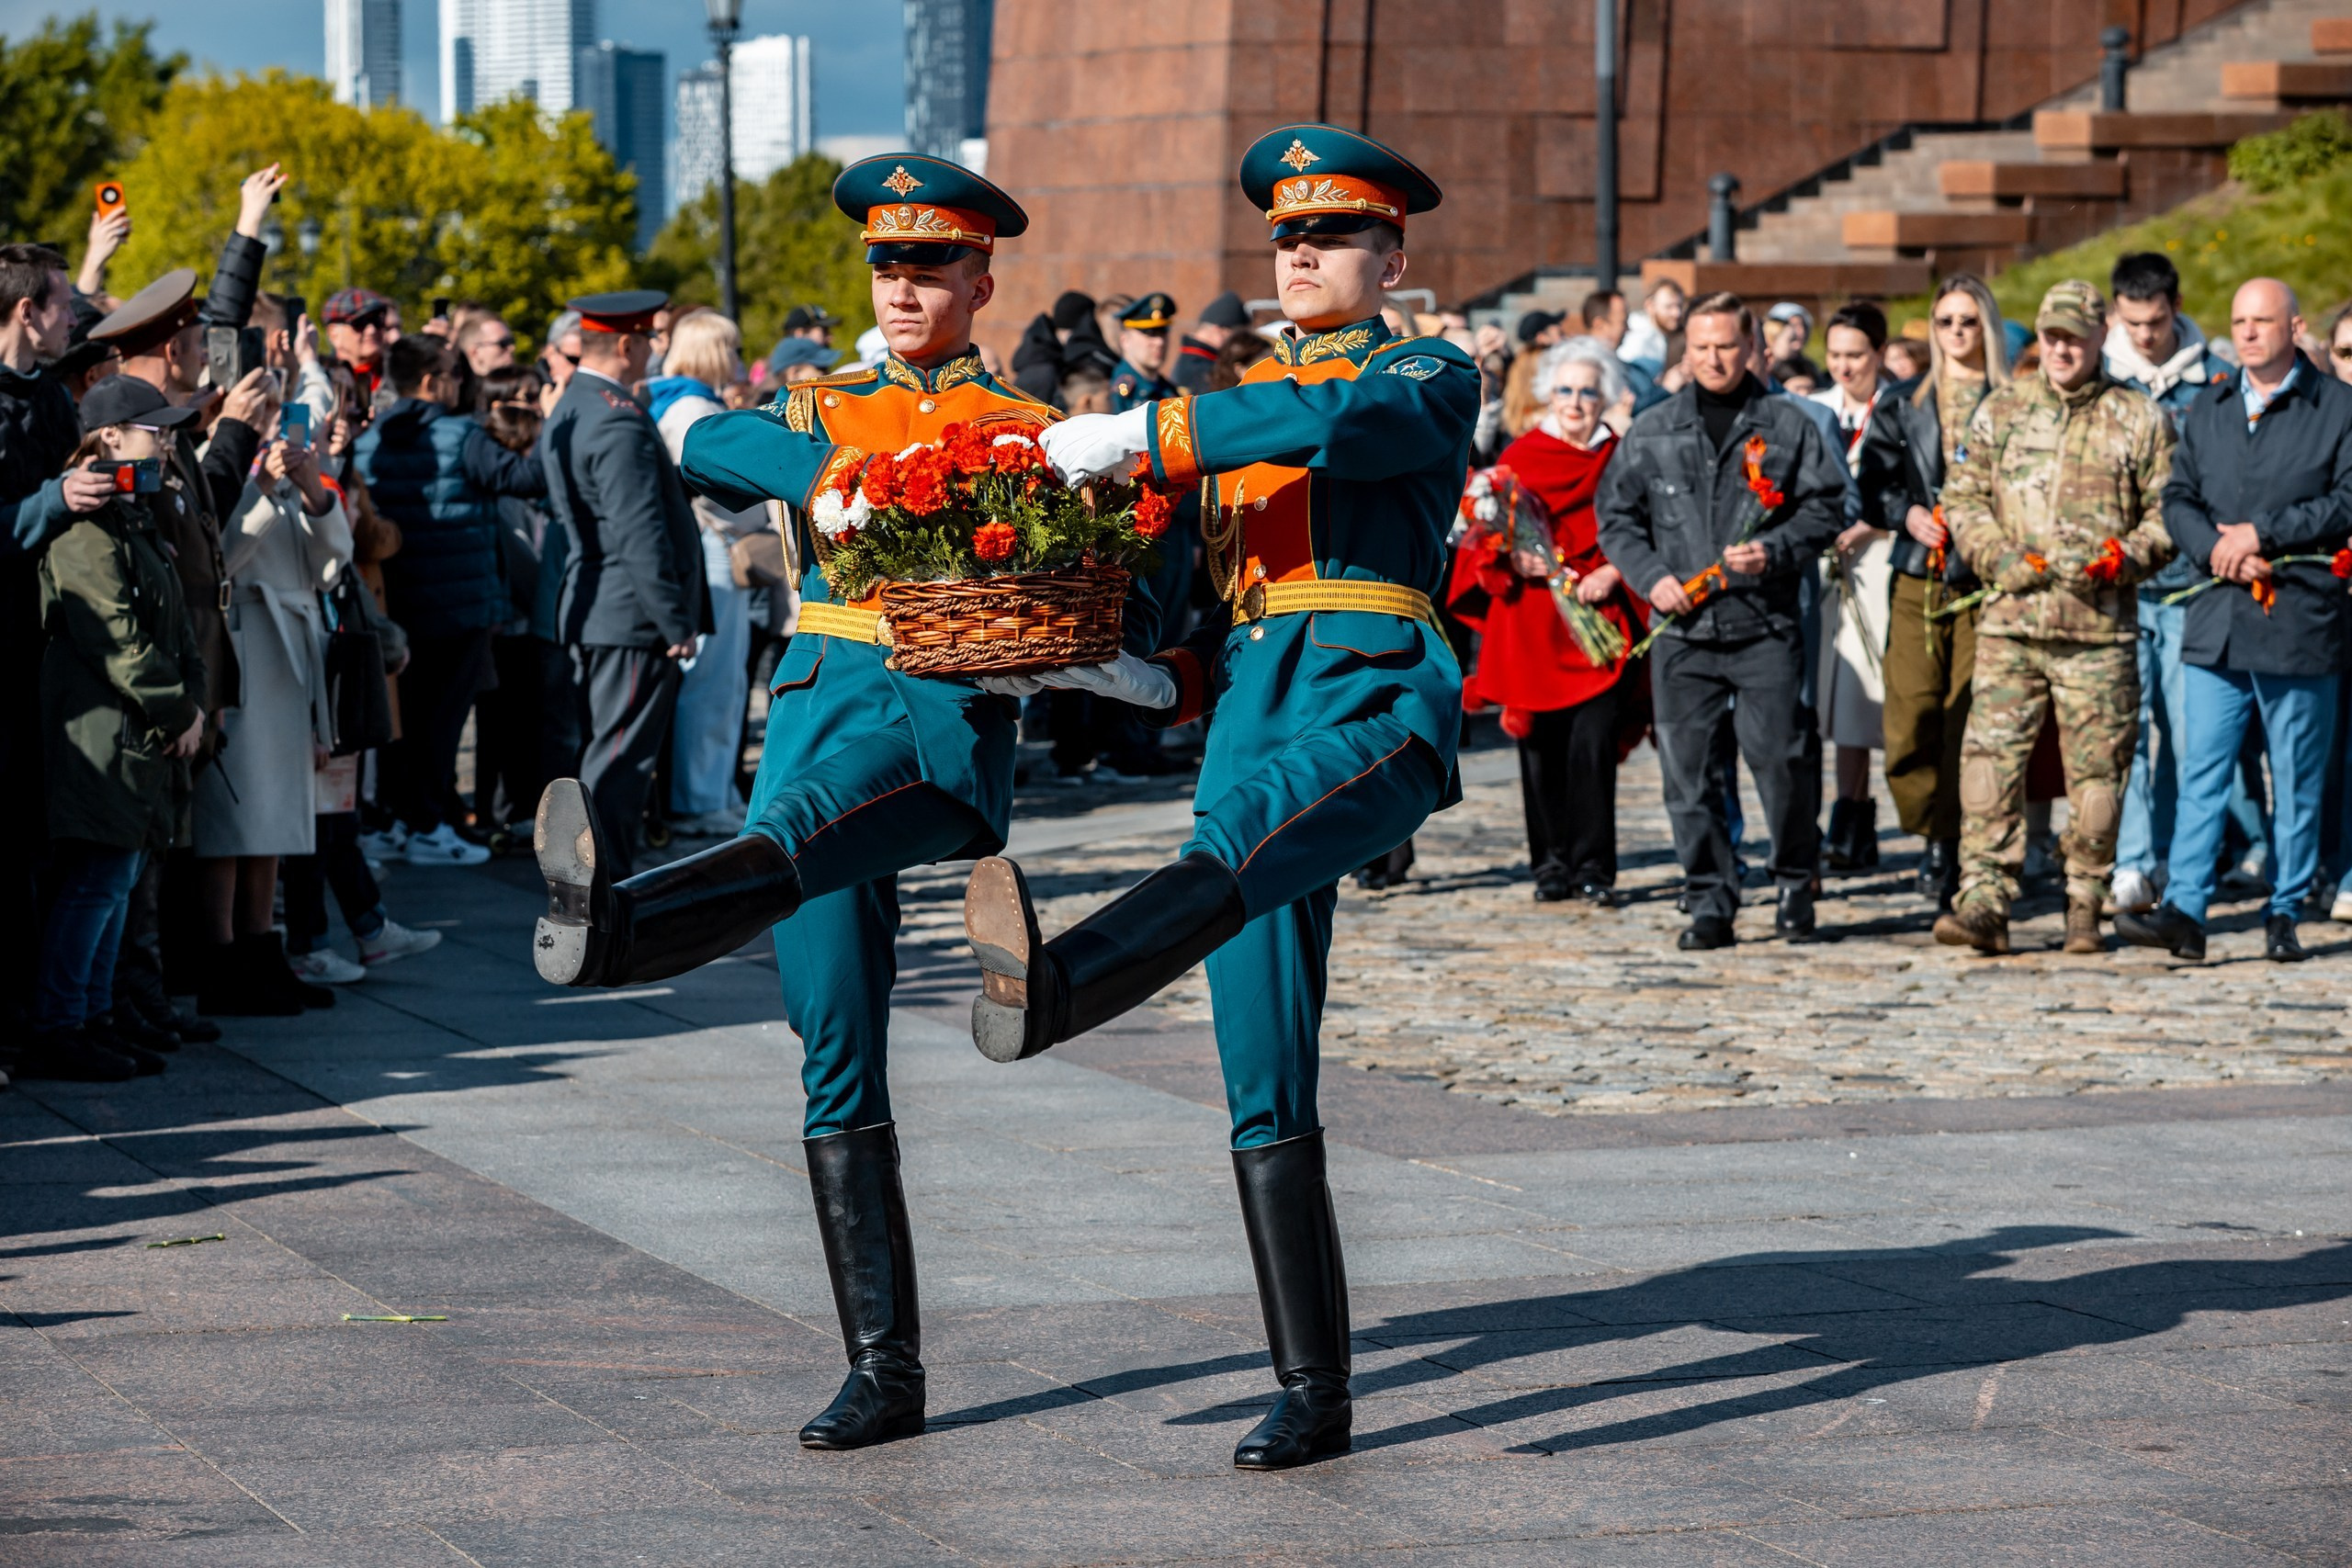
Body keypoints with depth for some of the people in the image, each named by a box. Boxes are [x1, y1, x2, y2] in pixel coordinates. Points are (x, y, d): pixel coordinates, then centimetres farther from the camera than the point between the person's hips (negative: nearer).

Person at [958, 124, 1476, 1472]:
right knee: (1264, 1095, 1)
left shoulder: (1434, 379, 8)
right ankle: (1314, 1394, 7)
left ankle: (1060, 985, -75)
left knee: (1250, 821, -43)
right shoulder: (1236, 409, 28)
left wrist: (1139, 436, -18)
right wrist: (1160, 683, 9)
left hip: (1378, 704, -7)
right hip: (1250, 719, 7)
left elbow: (1336, 425, -16)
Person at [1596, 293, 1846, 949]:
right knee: (1690, 770, 0)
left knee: (1780, 757, -8)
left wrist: (1774, 551, -11)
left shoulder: (1788, 424, 7)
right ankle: (1710, 905, 7)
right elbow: (1616, 517, 15)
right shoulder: (1651, 432, 13)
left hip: (1766, 628, -2)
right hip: (1682, 627, 2)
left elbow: (1825, 506, 5)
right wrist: (1651, 576, -1)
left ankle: (1795, 883, 12)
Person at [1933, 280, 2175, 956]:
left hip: (2101, 628, -1)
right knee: (1990, 756, -9)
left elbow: (2169, 515, 9)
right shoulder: (2001, 410, 12)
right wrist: (2000, 558, -3)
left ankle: (2085, 906, 12)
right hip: (2011, 621, 1)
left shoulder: (2140, 419, 8)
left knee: (2096, 769, 2)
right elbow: (1962, 497, 13)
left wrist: (2126, 558, -9)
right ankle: (1984, 901, -12)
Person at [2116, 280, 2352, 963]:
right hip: (2216, 624, 3)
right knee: (2201, 772, -3)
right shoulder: (2207, 409, 16)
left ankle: (2284, 914, 12)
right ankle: (2185, 910, -6)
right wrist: (2218, 551, -7)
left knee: (2297, 781, 4)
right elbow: (2178, 498, 13)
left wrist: (2261, 534, -12)